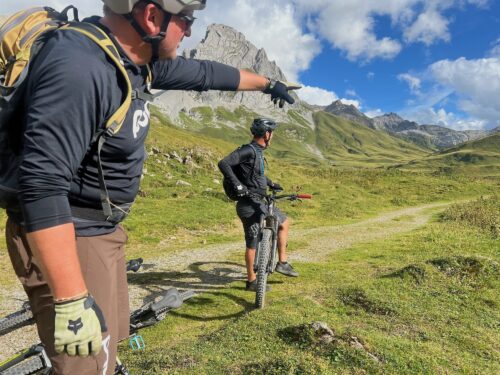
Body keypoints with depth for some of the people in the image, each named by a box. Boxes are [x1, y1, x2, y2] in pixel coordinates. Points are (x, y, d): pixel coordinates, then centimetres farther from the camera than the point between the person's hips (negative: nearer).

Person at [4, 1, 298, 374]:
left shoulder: (138, 60, 2)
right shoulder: (78, 67, -27)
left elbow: (204, 73, 15)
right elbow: (42, 184, -32)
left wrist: (266, 82, 29)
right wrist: (72, 301, -30)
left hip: (102, 230, 9)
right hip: (66, 238, -9)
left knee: (110, 336, 22)